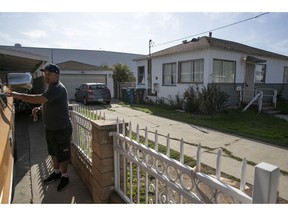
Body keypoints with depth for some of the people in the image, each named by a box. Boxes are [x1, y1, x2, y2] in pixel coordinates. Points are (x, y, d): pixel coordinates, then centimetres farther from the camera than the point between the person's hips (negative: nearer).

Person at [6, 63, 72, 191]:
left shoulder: (58, 88, -23)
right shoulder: (51, 87, 9)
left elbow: (38, 99, -31)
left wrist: (17, 95, -21)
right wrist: (39, 108, 3)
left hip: (61, 129, -9)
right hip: (50, 128, 10)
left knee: (62, 155, 7)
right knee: (53, 153, 22)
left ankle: (64, 177, 26)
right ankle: (56, 173, 41)